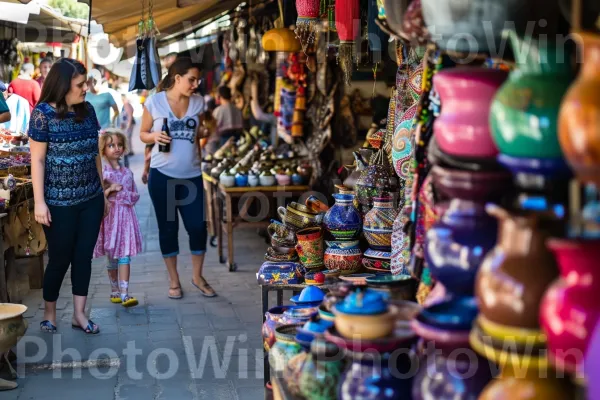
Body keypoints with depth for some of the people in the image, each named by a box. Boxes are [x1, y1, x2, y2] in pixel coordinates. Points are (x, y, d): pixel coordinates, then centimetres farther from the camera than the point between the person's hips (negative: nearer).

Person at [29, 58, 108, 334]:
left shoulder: (87, 110, 3)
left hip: (91, 199, 5)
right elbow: (37, 159, -12)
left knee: (84, 256, 8)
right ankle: (49, 313, 26)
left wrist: (102, 191, 14)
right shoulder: (43, 113, -12)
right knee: (60, 259, 6)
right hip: (59, 202, -5)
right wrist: (39, 201, -15)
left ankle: (79, 314, 19)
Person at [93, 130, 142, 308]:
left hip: (125, 216, 2)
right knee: (112, 258, 6)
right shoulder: (101, 172, -3)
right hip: (110, 216, -2)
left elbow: (135, 196, 10)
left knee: (125, 255, -5)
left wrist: (120, 192, -6)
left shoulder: (127, 172, 9)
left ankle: (124, 294, -10)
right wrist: (109, 190, -18)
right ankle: (115, 292, 20)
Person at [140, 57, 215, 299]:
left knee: (198, 225, 0)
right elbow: (143, 134, 2)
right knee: (168, 227, 7)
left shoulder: (198, 102, 3)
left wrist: (206, 131, -7)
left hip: (191, 174, 3)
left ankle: (198, 277, 20)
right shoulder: (155, 101, -6)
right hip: (162, 174, -2)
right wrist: (154, 136, -18)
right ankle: (174, 281, 20)